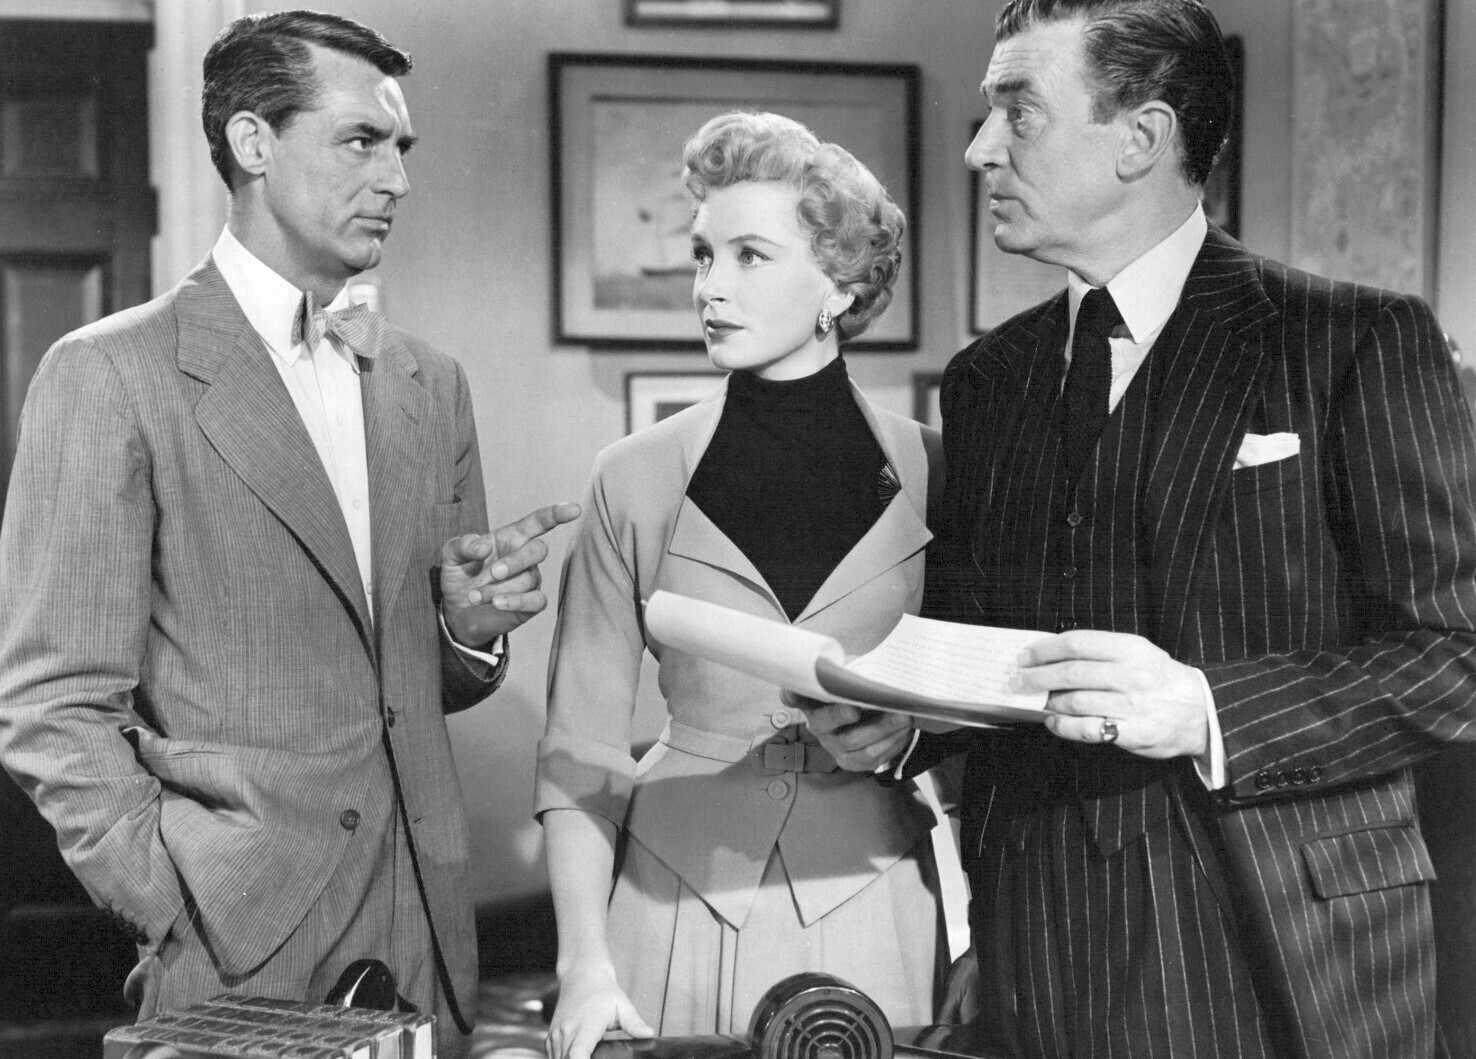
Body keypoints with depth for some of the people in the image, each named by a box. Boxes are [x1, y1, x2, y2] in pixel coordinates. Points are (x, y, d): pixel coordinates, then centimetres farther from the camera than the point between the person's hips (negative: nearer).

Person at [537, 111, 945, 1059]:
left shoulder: (931, 475, -2)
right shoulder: (638, 481, -1)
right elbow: (581, 753, -2)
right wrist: (586, 966, -8)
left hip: (870, 904, 0)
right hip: (676, 904, 0)